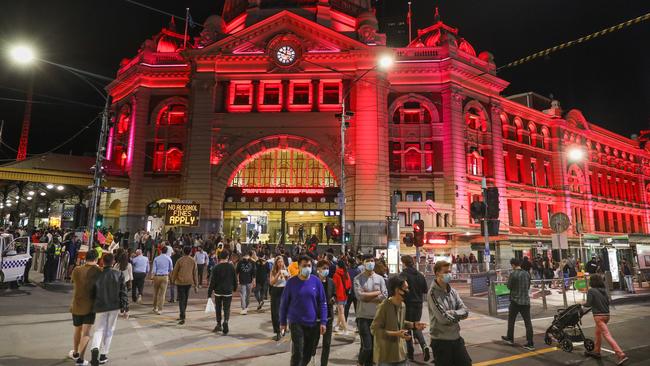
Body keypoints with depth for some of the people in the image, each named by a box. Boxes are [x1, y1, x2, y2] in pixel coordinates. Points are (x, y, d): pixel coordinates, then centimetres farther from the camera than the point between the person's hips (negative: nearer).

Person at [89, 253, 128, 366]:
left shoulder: (98, 275, -7)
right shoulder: (119, 274, -9)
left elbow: (93, 293, 2)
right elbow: (123, 292, -7)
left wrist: (93, 307, 19)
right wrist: (125, 307, 1)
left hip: (101, 306, 0)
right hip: (114, 306, 0)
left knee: (99, 329, 12)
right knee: (109, 330, 13)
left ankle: (95, 348, -15)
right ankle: (103, 355, 18)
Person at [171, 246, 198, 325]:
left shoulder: (180, 261, -9)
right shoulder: (193, 261, -2)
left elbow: (175, 271, -2)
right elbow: (195, 273, 0)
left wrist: (173, 281, 14)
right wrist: (196, 285, 7)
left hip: (180, 282, -3)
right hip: (189, 282, 3)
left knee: (181, 300, -1)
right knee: (185, 299, 17)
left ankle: (183, 318, -10)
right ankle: (181, 315, 29)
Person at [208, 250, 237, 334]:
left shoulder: (216, 267, -8)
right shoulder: (231, 267, -5)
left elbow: (212, 281, -8)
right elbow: (235, 279, 3)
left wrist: (209, 293, -2)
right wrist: (234, 288, 19)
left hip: (218, 291, 0)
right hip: (228, 291, 0)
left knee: (218, 308, 18)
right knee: (226, 309, 4)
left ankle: (218, 324, 26)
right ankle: (225, 321, -21)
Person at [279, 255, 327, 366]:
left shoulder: (316, 281, -3)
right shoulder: (291, 282, -6)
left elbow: (322, 303, 1)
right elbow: (284, 303, 1)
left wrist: (323, 321, -5)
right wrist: (283, 322, 2)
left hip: (313, 323, 2)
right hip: (296, 323, -2)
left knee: (308, 353, 13)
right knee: (297, 353, -6)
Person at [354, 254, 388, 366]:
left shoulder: (380, 278, 4)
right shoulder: (358, 279, -5)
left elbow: (384, 296, -6)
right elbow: (360, 295, -18)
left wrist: (367, 297, -13)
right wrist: (376, 292, -10)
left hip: (377, 317, 4)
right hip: (363, 317, -3)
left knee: (374, 345, 12)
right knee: (367, 346, -7)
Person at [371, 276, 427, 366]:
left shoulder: (402, 305, 3)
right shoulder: (384, 306, -22)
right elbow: (374, 329, -21)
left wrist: (413, 325, 2)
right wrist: (395, 334, -25)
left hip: (400, 353, 7)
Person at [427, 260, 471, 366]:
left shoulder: (452, 291, 4)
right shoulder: (433, 293, -17)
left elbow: (465, 311, -1)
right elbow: (443, 318, -23)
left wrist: (452, 314, -17)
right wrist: (457, 315, -7)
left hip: (456, 338, 6)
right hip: (441, 341, -6)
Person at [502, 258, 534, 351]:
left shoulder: (513, 274, -15)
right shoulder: (527, 274, 2)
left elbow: (509, 286, -9)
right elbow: (528, 287, 11)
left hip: (515, 301, -4)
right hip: (526, 301, 4)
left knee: (511, 320, 14)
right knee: (528, 322, 4)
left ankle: (510, 338, 26)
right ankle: (530, 344, 4)